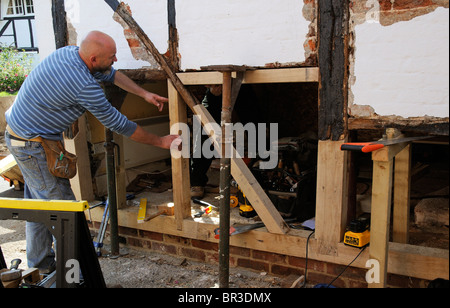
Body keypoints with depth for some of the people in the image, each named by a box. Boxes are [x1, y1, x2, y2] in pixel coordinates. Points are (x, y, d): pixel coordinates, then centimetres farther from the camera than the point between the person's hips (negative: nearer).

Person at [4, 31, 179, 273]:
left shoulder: (69, 52, -1)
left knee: (38, 200, 19)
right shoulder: (85, 87, -28)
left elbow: (111, 74, 14)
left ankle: (40, 262, 34)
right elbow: (119, 125, -19)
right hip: (34, 146, -10)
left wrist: (144, 94, 11)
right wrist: (160, 142, -8)